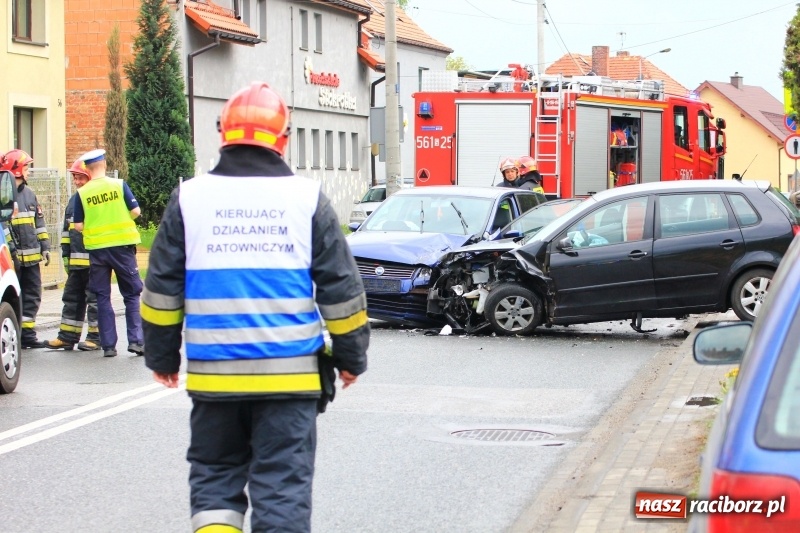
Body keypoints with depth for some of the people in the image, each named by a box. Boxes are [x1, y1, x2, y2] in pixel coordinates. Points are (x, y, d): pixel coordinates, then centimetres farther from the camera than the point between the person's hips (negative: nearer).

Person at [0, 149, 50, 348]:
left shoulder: (29, 194, 15)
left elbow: (39, 222, 20)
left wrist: (45, 247, 14)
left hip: (31, 256, 7)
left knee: (32, 296, 9)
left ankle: (27, 334, 16)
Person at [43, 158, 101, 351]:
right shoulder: (73, 201, 16)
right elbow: (67, 230, 22)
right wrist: (66, 255, 17)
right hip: (76, 261, 8)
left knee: (94, 299, 0)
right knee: (72, 297, 10)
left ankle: (96, 337, 7)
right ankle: (67, 336, 16)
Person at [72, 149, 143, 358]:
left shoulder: (82, 193, -3)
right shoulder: (119, 185, -4)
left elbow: (78, 226, -2)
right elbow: (136, 211, -4)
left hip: (97, 248, 1)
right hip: (122, 245, -1)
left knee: (102, 297, 8)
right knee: (131, 295, 8)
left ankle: (108, 345, 5)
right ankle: (135, 340, -2)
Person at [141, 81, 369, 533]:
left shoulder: (190, 198, 2)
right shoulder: (308, 198, 0)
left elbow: (162, 289, 5)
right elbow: (341, 289, 2)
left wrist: (162, 356, 16)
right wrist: (351, 356, 13)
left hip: (213, 373, 1)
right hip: (290, 373, -1)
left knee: (215, 479, 14)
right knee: (283, 485, 3)